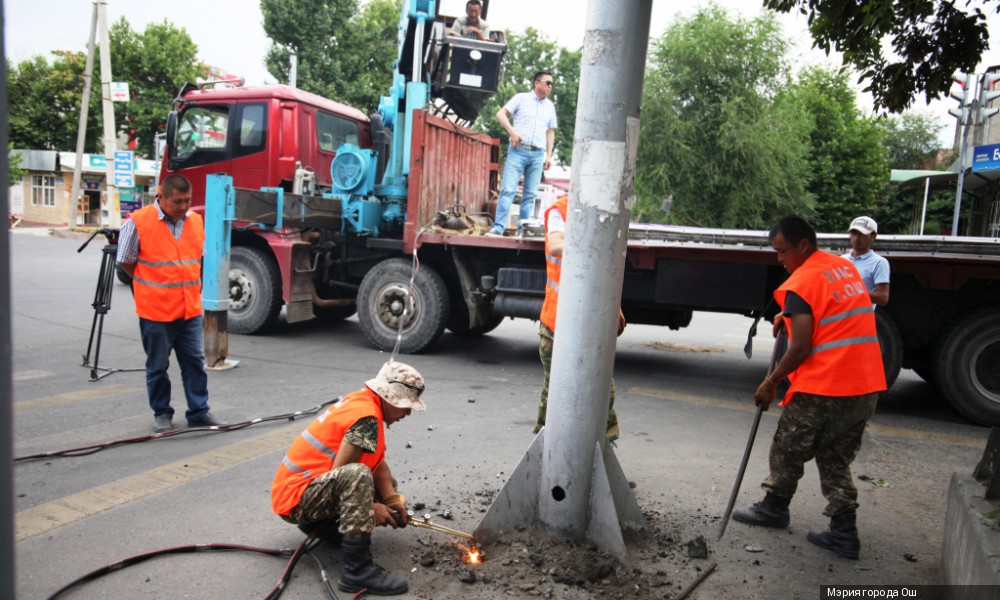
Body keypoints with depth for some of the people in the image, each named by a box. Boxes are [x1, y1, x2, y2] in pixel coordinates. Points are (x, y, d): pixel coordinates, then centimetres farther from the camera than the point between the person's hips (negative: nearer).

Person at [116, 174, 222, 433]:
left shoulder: (196, 220, 6)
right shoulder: (138, 222, -10)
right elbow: (126, 262, -1)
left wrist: (188, 284, 13)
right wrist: (153, 285, 4)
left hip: (191, 310, 4)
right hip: (155, 312, -4)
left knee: (195, 362, 8)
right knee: (158, 366, 10)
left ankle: (199, 412, 18)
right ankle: (161, 414, 24)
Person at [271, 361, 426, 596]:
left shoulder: (362, 401, 5)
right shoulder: (366, 416, -23)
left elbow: (378, 464, 6)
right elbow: (340, 474, -24)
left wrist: (392, 500, -7)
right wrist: (370, 508, -12)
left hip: (314, 487, 10)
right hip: (296, 497, -10)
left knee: (387, 482, 18)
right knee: (357, 475, -37)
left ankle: (318, 524, 17)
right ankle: (357, 571, -30)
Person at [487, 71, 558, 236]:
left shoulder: (550, 106, 16)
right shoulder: (521, 98, 5)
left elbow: (550, 132, 20)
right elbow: (501, 114, 1)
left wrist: (549, 155, 12)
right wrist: (512, 131, -13)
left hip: (537, 154, 4)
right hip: (518, 150, -4)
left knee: (530, 194, 2)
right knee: (508, 189, -10)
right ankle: (498, 227, -11)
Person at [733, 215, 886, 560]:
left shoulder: (802, 281, -14)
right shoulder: (846, 267, 12)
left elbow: (801, 347, -17)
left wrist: (770, 383, -7)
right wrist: (792, 317, 18)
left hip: (822, 389, -8)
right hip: (866, 387, 8)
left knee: (787, 451, 12)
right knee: (836, 461, 17)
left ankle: (774, 508, 29)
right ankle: (844, 534, 17)